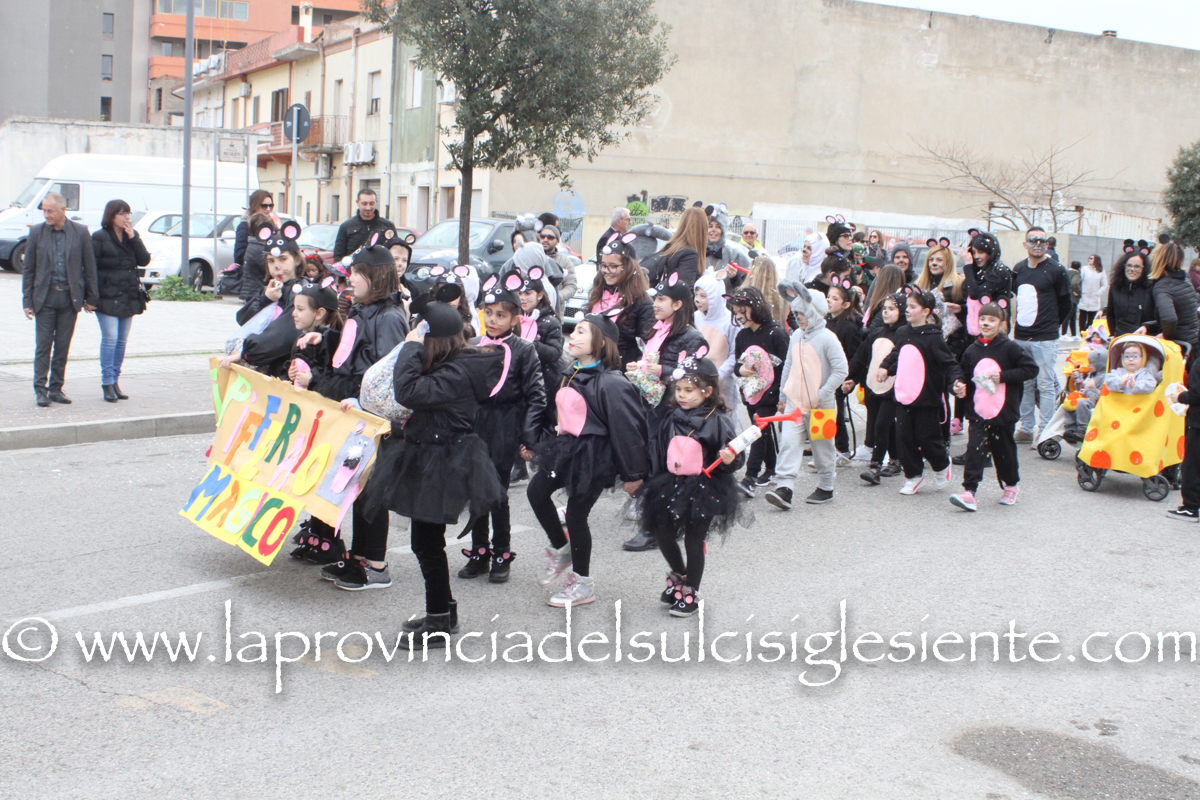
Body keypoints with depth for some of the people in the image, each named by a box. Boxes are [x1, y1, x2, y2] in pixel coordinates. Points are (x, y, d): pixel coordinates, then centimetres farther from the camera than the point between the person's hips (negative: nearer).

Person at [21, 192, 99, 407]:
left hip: (70, 297, 0)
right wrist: (27, 301, -1)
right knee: (43, 345, -1)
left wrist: (91, 298, 2)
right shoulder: (36, 232, 2)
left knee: (63, 346, 6)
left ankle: (56, 388, 14)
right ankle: (40, 390, 4)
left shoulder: (80, 232, 1)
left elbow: (89, 267, 4)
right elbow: (28, 269, 4)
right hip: (45, 296, 0)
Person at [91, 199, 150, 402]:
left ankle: (115, 381, 14)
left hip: (128, 297, 6)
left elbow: (144, 260, 2)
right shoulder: (99, 237, -5)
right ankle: (107, 384, -4)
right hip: (108, 297, -5)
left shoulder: (132, 235, 12)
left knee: (122, 340, 7)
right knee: (110, 339, -9)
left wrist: (133, 238, -7)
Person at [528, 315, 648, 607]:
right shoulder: (573, 374, 7)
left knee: (576, 515, -1)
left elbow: (626, 429, -17)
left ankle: (582, 584, 16)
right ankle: (560, 550, 34)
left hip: (592, 456, -9)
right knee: (536, 492, 11)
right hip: (566, 447, 9)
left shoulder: (610, 383, -19)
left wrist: (633, 474, -14)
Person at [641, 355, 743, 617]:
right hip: (671, 488, 5)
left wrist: (729, 460, -32)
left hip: (703, 491, -5)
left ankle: (691, 593, 23)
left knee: (694, 541, 5)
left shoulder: (717, 422, -13)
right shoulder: (670, 420, 2)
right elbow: (656, 454, 11)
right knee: (663, 534, 8)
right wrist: (654, 482, 8)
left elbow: (733, 457, -11)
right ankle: (679, 575, 38)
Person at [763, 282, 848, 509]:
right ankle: (784, 488, -15)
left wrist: (822, 395, -17)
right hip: (794, 402, 5)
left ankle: (826, 488, 23)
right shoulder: (796, 336, 10)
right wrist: (783, 395, 19)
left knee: (822, 446, 8)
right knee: (789, 442, -8)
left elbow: (841, 369, -14)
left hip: (819, 405, -5)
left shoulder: (827, 338, -10)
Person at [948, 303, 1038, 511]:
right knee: (975, 450, -12)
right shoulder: (971, 351, 6)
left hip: (1004, 412, -2)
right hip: (978, 411, 2)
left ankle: (1011, 484, 36)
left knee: (1004, 451, 11)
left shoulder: (1009, 348, -5)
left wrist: (1004, 376, -16)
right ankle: (969, 491, -18)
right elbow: (965, 379, 19)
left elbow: (1031, 368, -9)